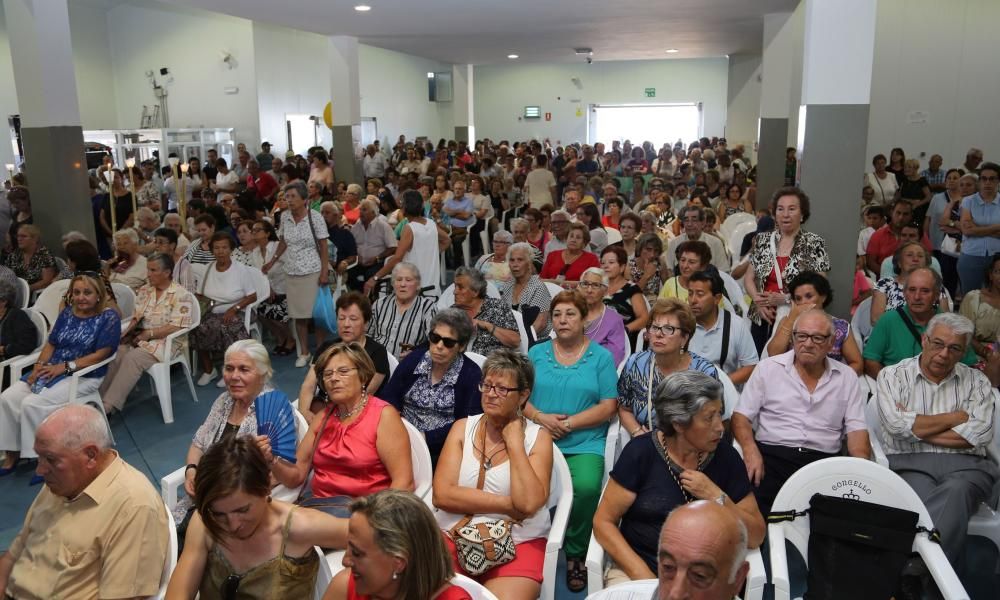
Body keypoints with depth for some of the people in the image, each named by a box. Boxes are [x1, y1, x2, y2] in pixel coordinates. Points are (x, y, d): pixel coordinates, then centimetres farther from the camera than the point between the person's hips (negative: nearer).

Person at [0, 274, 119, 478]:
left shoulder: (109, 317, -8)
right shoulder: (67, 313, 12)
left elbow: (101, 354, -14)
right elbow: (51, 344, 13)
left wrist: (65, 366, -19)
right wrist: (39, 366, -6)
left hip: (83, 376, -7)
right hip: (52, 370, 7)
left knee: (32, 404, -25)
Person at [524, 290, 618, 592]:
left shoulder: (601, 356, 7)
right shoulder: (536, 353, 14)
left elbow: (608, 406, 0)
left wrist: (568, 423, -10)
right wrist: (540, 417, -10)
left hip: (584, 443, -1)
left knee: (586, 486, -30)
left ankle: (575, 553, -2)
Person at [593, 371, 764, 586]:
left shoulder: (726, 457, 0)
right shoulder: (641, 452, -6)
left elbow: (755, 538, 3)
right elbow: (603, 522, -4)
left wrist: (717, 497, -12)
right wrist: (642, 575, -15)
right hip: (639, 568, -2)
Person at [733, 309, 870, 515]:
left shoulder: (847, 376, 14)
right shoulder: (768, 368, 9)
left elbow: (856, 428, 11)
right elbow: (741, 416, 7)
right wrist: (750, 450, -12)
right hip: (771, 457, -1)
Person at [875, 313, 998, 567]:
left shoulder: (976, 382, 17)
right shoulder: (893, 376, 11)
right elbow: (897, 425, -6)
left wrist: (918, 428, -3)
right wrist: (956, 417, 4)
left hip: (964, 464, 1)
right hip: (909, 464, -1)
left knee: (956, 491, -34)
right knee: (922, 494, -35)